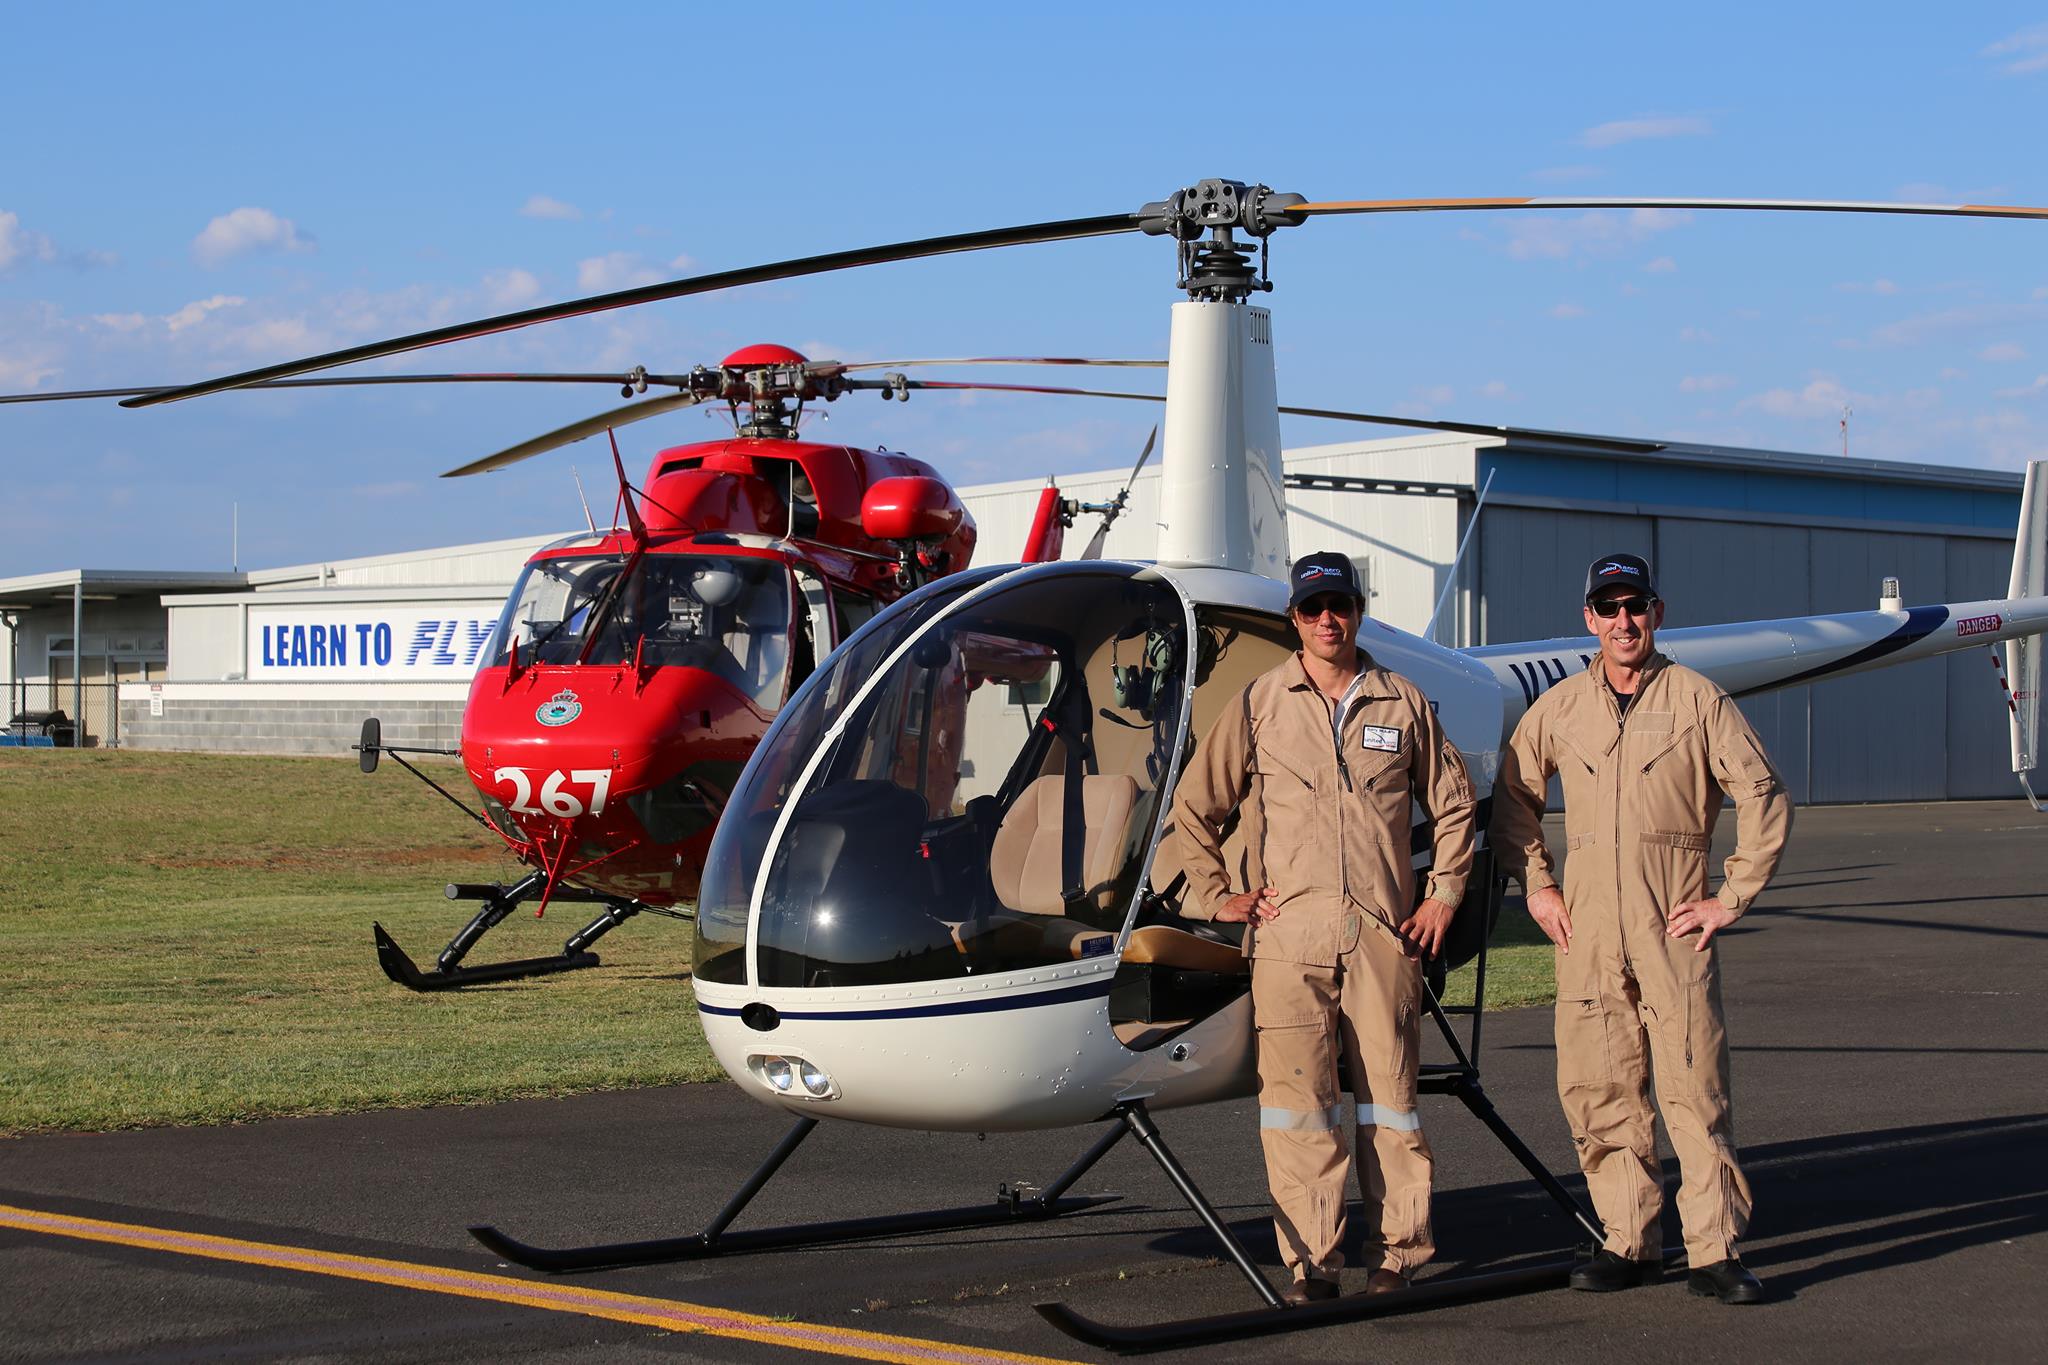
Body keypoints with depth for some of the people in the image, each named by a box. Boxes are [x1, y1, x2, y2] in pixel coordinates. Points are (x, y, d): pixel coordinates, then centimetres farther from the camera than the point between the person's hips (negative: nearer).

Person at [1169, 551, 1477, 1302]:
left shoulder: (1404, 704, 11)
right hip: (1288, 932, -1)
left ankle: (1395, 1255, 10)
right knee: (1297, 1100, -5)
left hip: (1383, 931, 1)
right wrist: (1214, 895, 7)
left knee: (1389, 1096, 3)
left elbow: (1454, 806, 21)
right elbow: (1193, 807, 12)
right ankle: (1311, 1263, -1)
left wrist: (1444, 895, 12)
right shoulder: (1258, 705, 7)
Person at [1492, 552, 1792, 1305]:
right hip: (1587, 933, 3)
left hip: (1675, 931, -3)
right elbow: (1513, 798, 20)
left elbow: (1764, 799, 1)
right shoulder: (1557, 708, 9)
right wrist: (1536, 887, 12)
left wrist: (1732, 898, -2)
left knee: (1695, 1088, -6)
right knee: (1597, 1093, 3)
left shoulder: (1698, 700, 0)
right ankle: (1630, 1243, 13)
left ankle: (1714, 1251, -1)